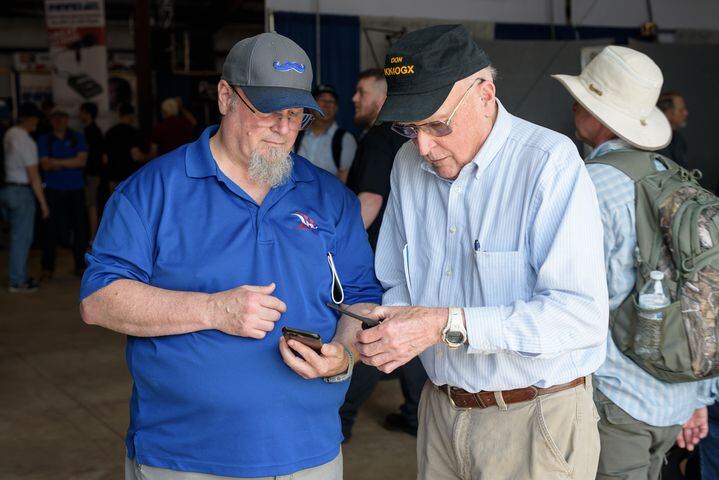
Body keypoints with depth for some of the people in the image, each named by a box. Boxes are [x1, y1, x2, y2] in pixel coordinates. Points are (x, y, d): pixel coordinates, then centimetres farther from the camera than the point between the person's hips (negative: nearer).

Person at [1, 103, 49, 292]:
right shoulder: (26, 141, -19)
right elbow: (33, 176, -20)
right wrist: (43, 202, -16)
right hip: (22, 191, -9)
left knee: (17, 235, 16)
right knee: (22, 237, -2)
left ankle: (19, 275, 25)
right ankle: (17, 282, 4)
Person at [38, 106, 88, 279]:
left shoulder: (77, 138, 8)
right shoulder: (44, 140, 7)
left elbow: (82, 160, -5)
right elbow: (45, 165, -4)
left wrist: (58, 163, -9)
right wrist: (70, 163, -9)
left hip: (76, 189, 1)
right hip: (53, 190, -1)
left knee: (80, 227, 3)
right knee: (51, 229, -2)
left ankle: (80, 265, 14)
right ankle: (47, 267, 6)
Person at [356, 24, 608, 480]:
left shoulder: (550, 161, -19)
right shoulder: (409, 164, 3)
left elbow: (582, 314, -26)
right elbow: (397, 288, 9)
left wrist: (447, 324, -29)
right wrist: (389, 333, -14)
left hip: (535, 423, -5)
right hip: (441, 412, 6)